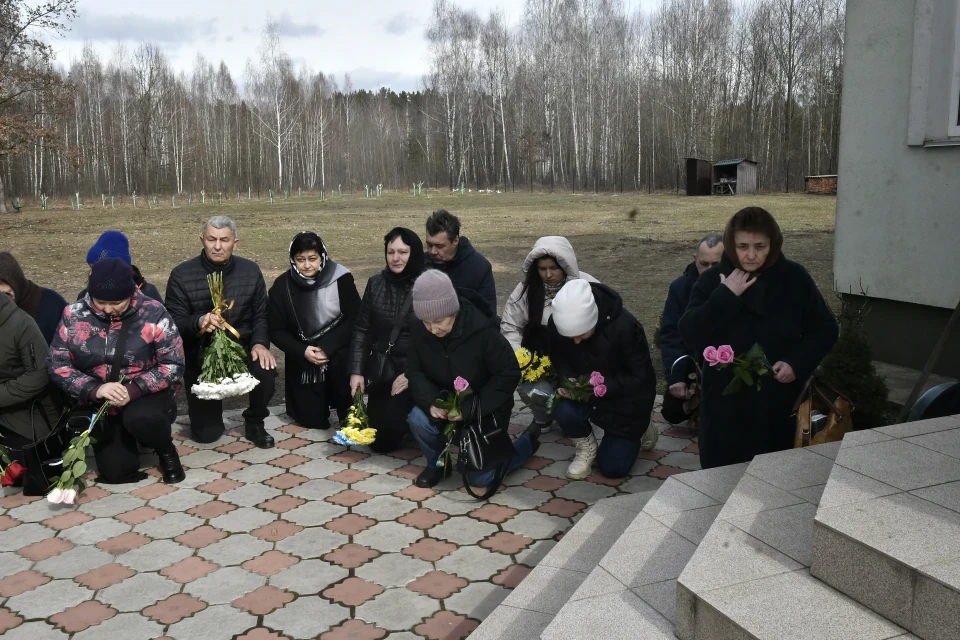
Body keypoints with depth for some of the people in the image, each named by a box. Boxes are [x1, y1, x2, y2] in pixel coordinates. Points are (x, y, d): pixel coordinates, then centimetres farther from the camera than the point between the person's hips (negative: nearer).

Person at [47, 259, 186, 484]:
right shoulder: (74, 315, -7)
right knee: (116, 471, -8)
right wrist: (94, 389, -23)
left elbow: (173, 365, -14)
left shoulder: (153, 314, -15)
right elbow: (57, 365, -5)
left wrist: (133, 390, -29)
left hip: (147, 395, -3)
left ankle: (167, 452, -2)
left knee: (140, 417, -37)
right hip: (100, 404, 3)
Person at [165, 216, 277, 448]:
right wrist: (198, 322, -34)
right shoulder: (181, 275, -10)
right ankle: (208, 403, 39)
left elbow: (261, 316, 0)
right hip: (200, 356, -1)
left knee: (266, 370, -34)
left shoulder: (250, 271, -2)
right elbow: (174, 324, -12)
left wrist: (259, 343, -20)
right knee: (206, 433, -2)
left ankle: (254, 423, -2)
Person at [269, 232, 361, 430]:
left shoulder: (341, 278, -13)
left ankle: (346, 411, -9)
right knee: (312, 420, -1)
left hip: (337, 350, -1)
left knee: (340, 364, -35)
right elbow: (276, 331, -4)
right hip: (303, 360, 1)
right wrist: (303, 352, -19)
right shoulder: (282, 286, -8)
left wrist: (327, 348, -21)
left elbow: (355, 320, -12)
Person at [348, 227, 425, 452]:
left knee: (388, 438, -10)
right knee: (378, 441, 7)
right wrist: (356, 371, -2)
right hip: (382, 370, 4)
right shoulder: (376, 283, 1)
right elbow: (362, 330, 5)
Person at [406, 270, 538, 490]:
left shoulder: (484, 331, -29)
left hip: (485, 409, -4)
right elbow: (414, 372, -5)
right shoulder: (420, 331, -14)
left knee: (480, 478, -6)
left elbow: (509, 375, -23)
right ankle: (436, 463, 5)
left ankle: (529, 440, 20)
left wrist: (470, 408, -26)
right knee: (418, 419, -27)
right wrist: (431, 402, -26)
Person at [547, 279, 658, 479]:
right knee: (564, 411, -31)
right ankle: (587, 448, 4)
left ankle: (636, 431, 27)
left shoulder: (624, 326, -31)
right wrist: (566, 380, -22)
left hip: (626, 398, -3)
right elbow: (559, 359, 0)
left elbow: (640, 378, -22)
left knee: (613, 468, -6)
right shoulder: (558, 322, -19)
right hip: (582, 389, 3)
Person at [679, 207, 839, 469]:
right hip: (726, 406, 0)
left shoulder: (795, 278, -2)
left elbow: (826, 329, 5)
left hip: (780, 404, 1)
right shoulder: (712, 281, -3)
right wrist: (725, 297, -19)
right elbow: (691, 337, -13)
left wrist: (797, 363, -11)